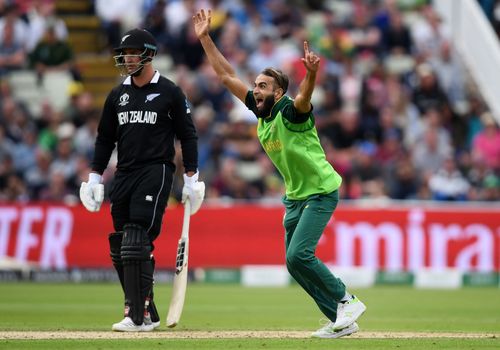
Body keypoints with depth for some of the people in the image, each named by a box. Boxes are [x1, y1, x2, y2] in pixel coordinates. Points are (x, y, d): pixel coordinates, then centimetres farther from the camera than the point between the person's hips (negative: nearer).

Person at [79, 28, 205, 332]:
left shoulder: (169, 92, 0)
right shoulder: (118, 95, 15)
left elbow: (188, 136, 1)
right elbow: (105, 139, 20)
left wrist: (192, 178, -4)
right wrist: (95, 178, 14)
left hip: (156, 173, -6)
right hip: (124, 175, 6)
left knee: (138, 243, -18)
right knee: (120, 249, 4)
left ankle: (140, 317, -18)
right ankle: (147, 314, 15)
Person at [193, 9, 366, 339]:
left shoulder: (292, 111, -19)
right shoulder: (260, 110, 2)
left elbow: (305, 96, -42)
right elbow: (227, 76, 6)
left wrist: (312, 74, -63)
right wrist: (205, 38, 2)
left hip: (321, 192, -9)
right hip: (295, 196, 9)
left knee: (298, 256, -19)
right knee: (295, 264, 6)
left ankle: (347, 301, -3)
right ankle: (340, 320, 14)